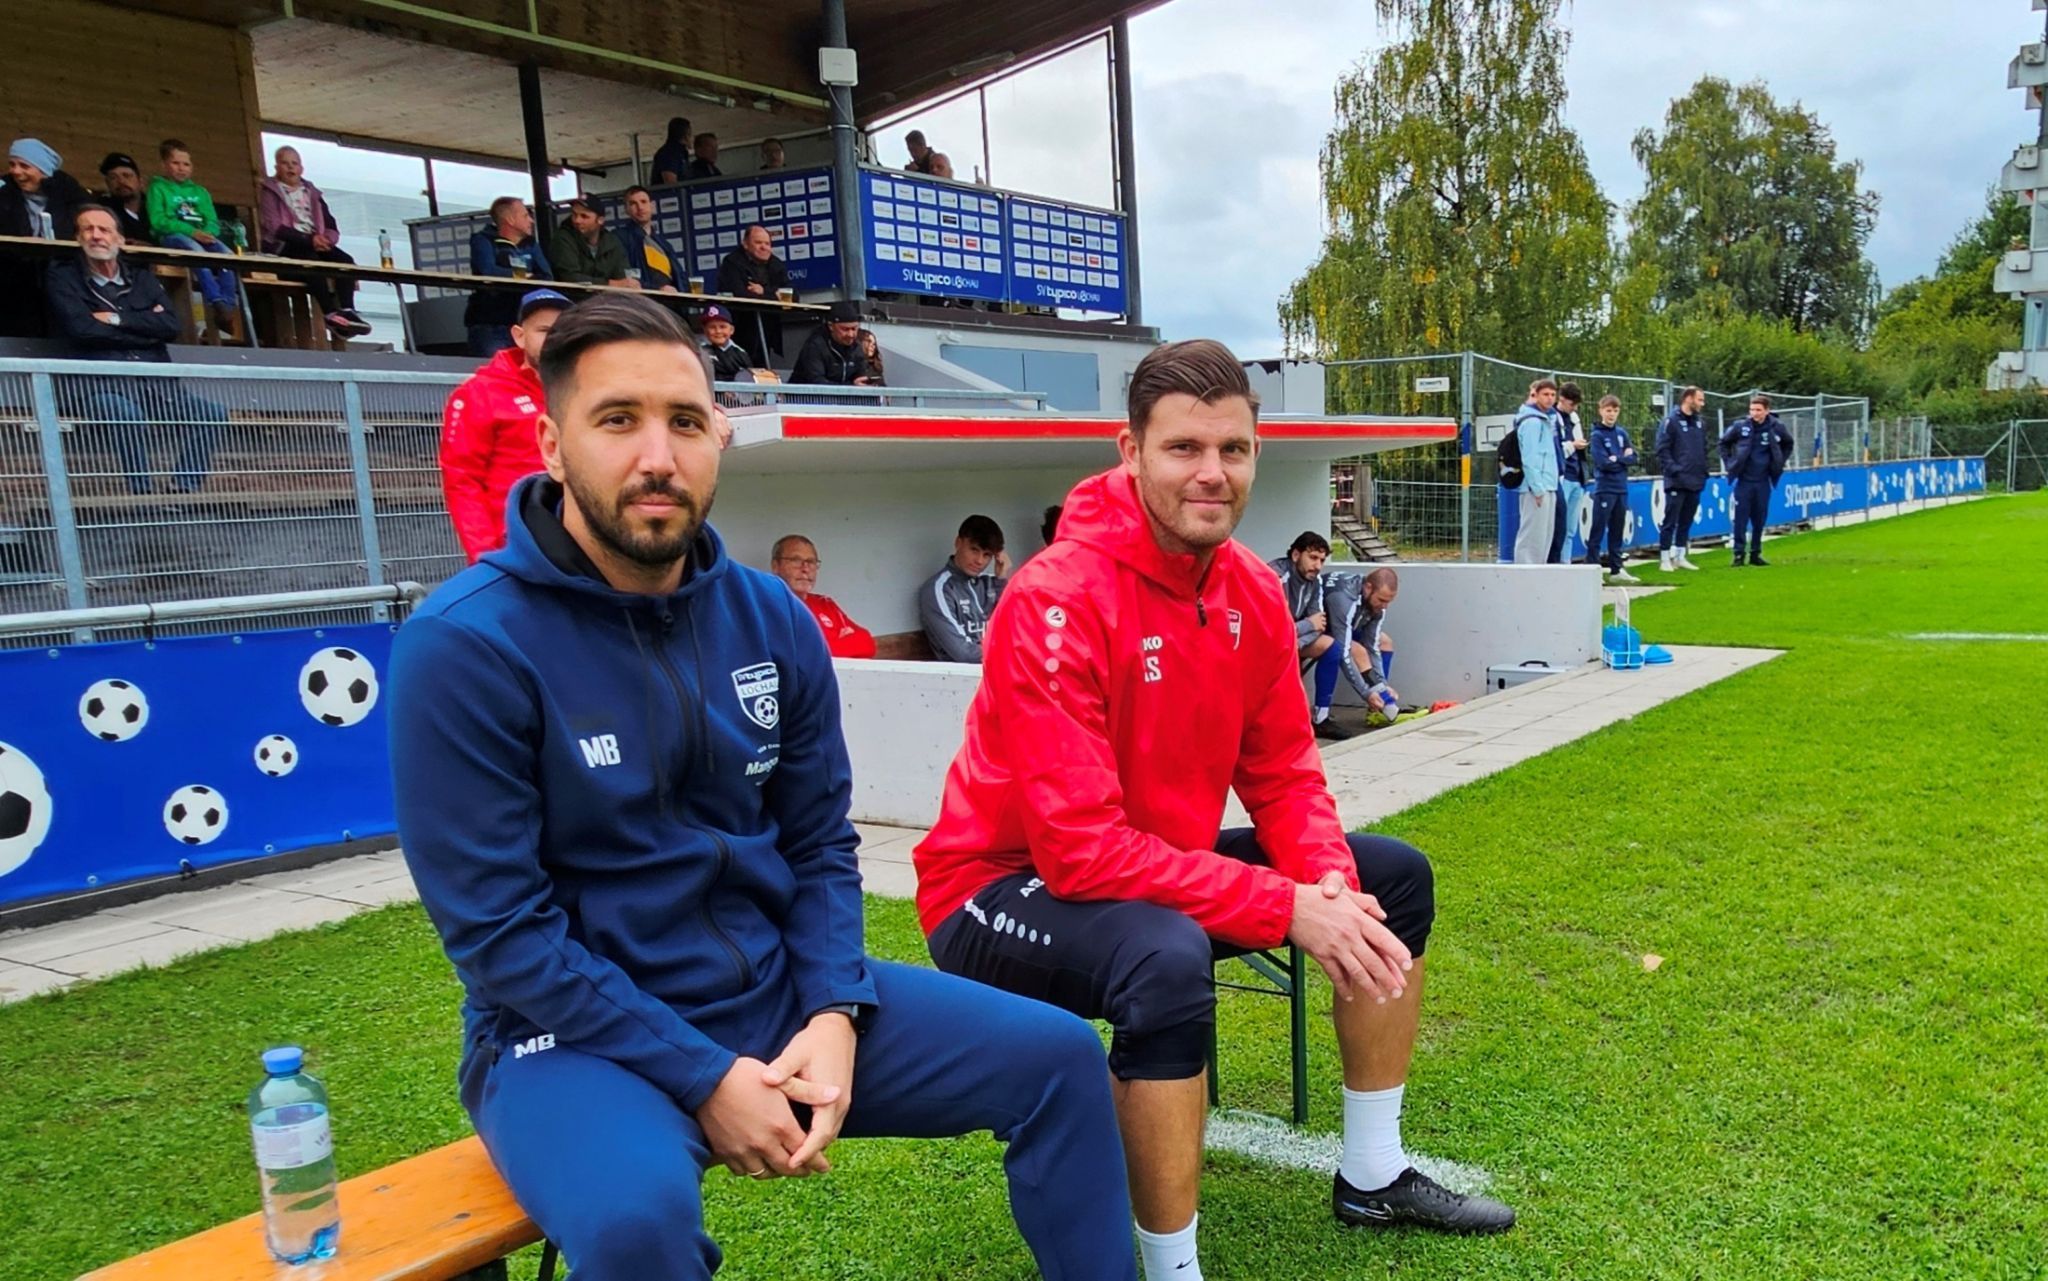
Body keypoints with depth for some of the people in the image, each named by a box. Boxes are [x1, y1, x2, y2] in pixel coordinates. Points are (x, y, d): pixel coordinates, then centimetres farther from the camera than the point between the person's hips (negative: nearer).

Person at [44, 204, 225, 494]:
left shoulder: (143, 279, 22)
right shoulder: (63, 278, 12)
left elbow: (172, 326, 5)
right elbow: (81, 329, -6)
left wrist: (118, 319, -3)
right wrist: (146, 328, 0)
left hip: (157, 382, 4)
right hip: (102, 384, -4)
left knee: (213, 414, -19)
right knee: (130, 416, -37)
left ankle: (184, 491, -20)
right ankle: (142, 496, -29)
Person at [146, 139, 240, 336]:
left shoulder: (200, 192, 26)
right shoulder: (158, 188, 12)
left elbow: (213, 222, 15)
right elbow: (158, 221, -3)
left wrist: (207, 233, -10)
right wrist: (191, 231, -16)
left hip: (201, 237, 4)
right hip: (172, 236, -4)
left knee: (227, 254, -29)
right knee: (197, 251, -38)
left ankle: (229, 304, -38)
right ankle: (216, 303, -50)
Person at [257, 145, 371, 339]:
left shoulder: (312, 193, 24)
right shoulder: (270, 191, 10)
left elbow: (332, 228, 16)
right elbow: (274, 227, -6)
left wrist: (323, 239, -10)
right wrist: (309, 239, -20)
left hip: (315, 244, 5)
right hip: (284, 247, -5)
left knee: (346, 261, -26)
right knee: (313, 261, -37)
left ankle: (348, 310, -39)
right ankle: (330, 314, -43)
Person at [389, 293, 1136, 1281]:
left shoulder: (771, 618, 0)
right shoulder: (462, 648, -16)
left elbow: (822, 846, 6)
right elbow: (496, 927, -17)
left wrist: (834, 1014, -11)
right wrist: (704, 1079, -19)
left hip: (779, 993, 5)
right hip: (577, 1030, -5)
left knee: (1058, 1057, 0)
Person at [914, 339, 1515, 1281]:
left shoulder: (1251, 590, -4)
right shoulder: (1057, 601, -28)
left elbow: (1285, 775, 2)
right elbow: (1083, 848, -31)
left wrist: (1332, 884, -19)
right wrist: (1287, 908, -29)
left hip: (1166, 863, 8)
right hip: (1006, 889, -8)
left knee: (1393, 880, 7)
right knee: (1167, 957, -39)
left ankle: (1373, 1176, 24)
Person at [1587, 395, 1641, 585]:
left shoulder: (1622, 433, 12)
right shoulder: (1597, 435, -5)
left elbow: (1632, 458, 5)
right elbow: (1603, 463, -15)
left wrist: (1617, 459, -11)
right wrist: (1623, 457, -5)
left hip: (1621, 488, 6)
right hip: (1604, 489, -6)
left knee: (1617, 531, 11)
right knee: (1598, 531, -5)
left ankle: (1616, 569, 17)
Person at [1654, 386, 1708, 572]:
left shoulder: (1698, 423, 15)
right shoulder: (1671, 421, -7)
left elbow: (1704, 450, 21)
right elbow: (1662, 450, -11)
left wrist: (1703, 471, 10)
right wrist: (1673, 470, -17)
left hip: (1695, 482, 7)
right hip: (1677, 482, -7)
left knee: (1686, 522, 11)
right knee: (1670, 521, -4)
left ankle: (1680, 556, 19)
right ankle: (1665, 558, 1)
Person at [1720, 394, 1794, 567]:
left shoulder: (1776, 428, -3)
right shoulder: (1741, 427, -7)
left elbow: (1788, 444, 17)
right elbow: (1724, 442, 10)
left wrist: (1779, 463, 9)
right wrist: (1728, 463, 4)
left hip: (1763, 482, 2)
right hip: (1744, 481, -2)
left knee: (1760, 519, 7)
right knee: (1741, 518, -3)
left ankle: (1755, 553, 18)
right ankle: (1738, 553, 3)